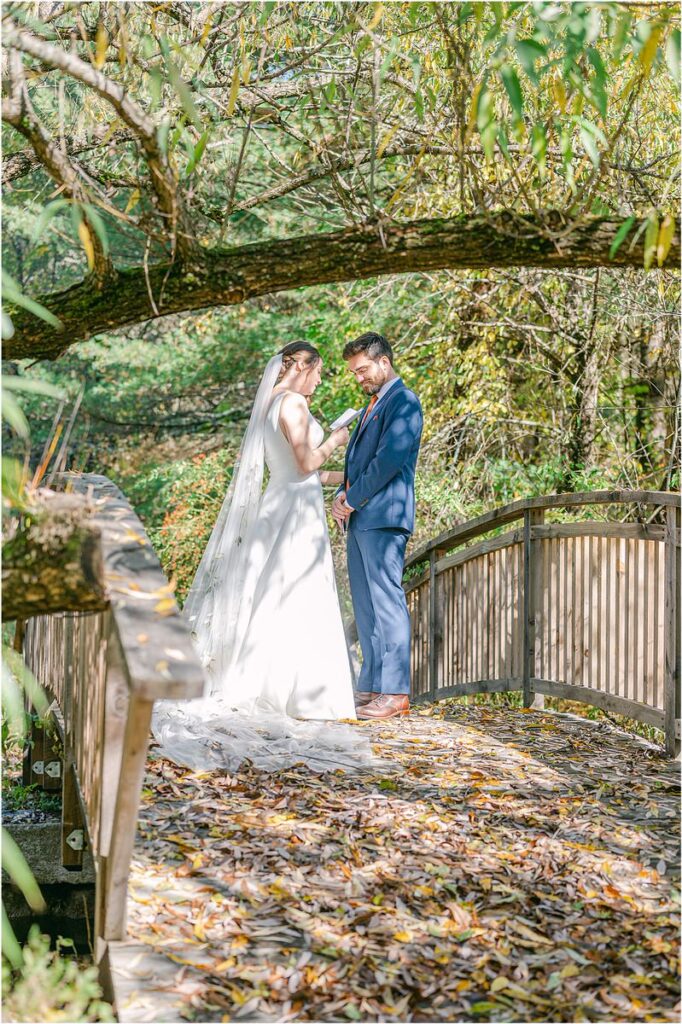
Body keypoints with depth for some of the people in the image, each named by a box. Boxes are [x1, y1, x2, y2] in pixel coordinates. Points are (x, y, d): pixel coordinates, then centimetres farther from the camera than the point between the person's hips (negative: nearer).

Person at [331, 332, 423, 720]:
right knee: (366, 606, 10)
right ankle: (372, 686, 15)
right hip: (359, 519, 10)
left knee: (387, 603, -9)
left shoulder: (404, 401, -6)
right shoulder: (373, 405, 24)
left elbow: (389, 459, -17)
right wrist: (341, 496, 7)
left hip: (384, 517, -9)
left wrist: (353, 499, -10)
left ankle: (395, 693, -7)